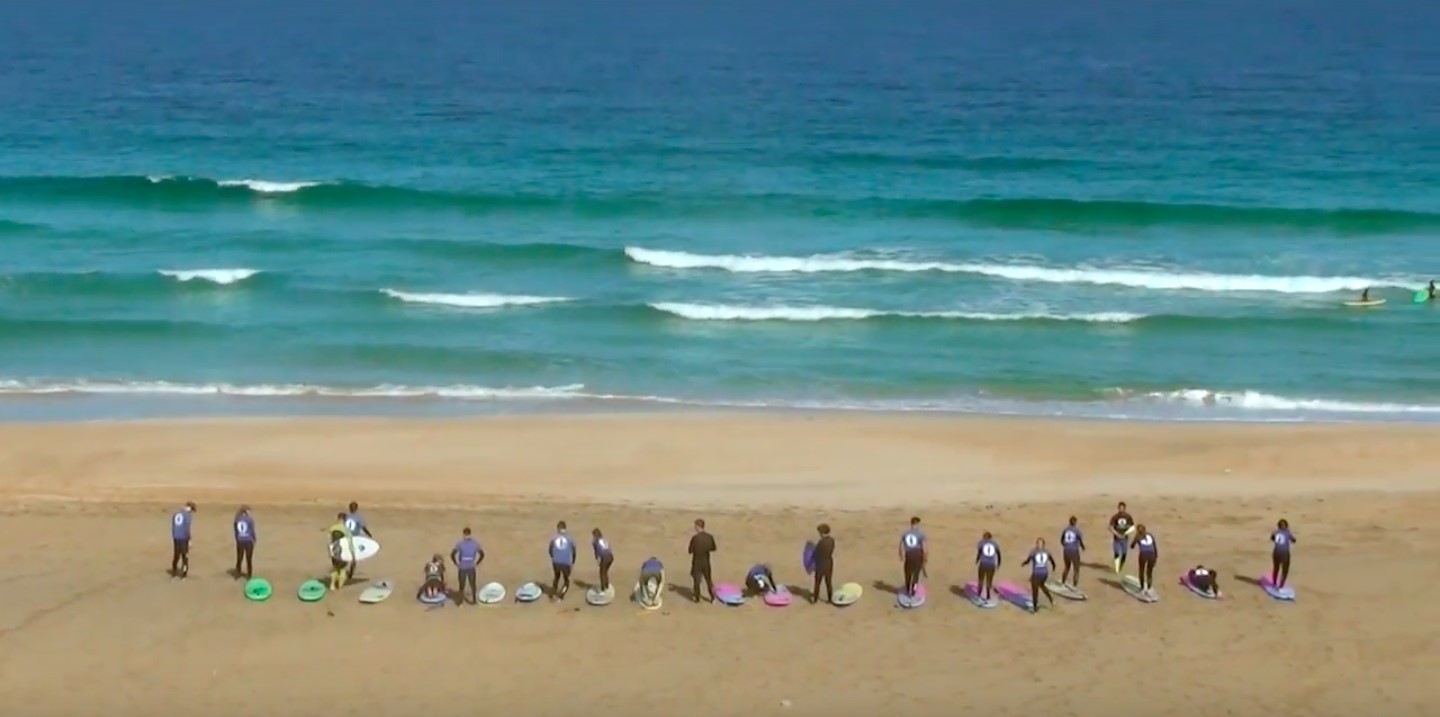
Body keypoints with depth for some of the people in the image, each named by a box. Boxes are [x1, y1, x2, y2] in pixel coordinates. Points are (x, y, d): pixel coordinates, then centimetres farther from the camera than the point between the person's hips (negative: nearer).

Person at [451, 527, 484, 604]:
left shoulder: (460, 544, -9)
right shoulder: (475, 543, 0)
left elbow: (452, 554, -13)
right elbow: (482, 554, 2)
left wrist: (456, 563, -1)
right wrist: (476, 563, 9)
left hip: (462, 568, -2)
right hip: (471, 568, 2)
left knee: (462, 585, 9)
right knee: (472, 584, 16)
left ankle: (461, 600, 11)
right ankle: (474, 600, 22)